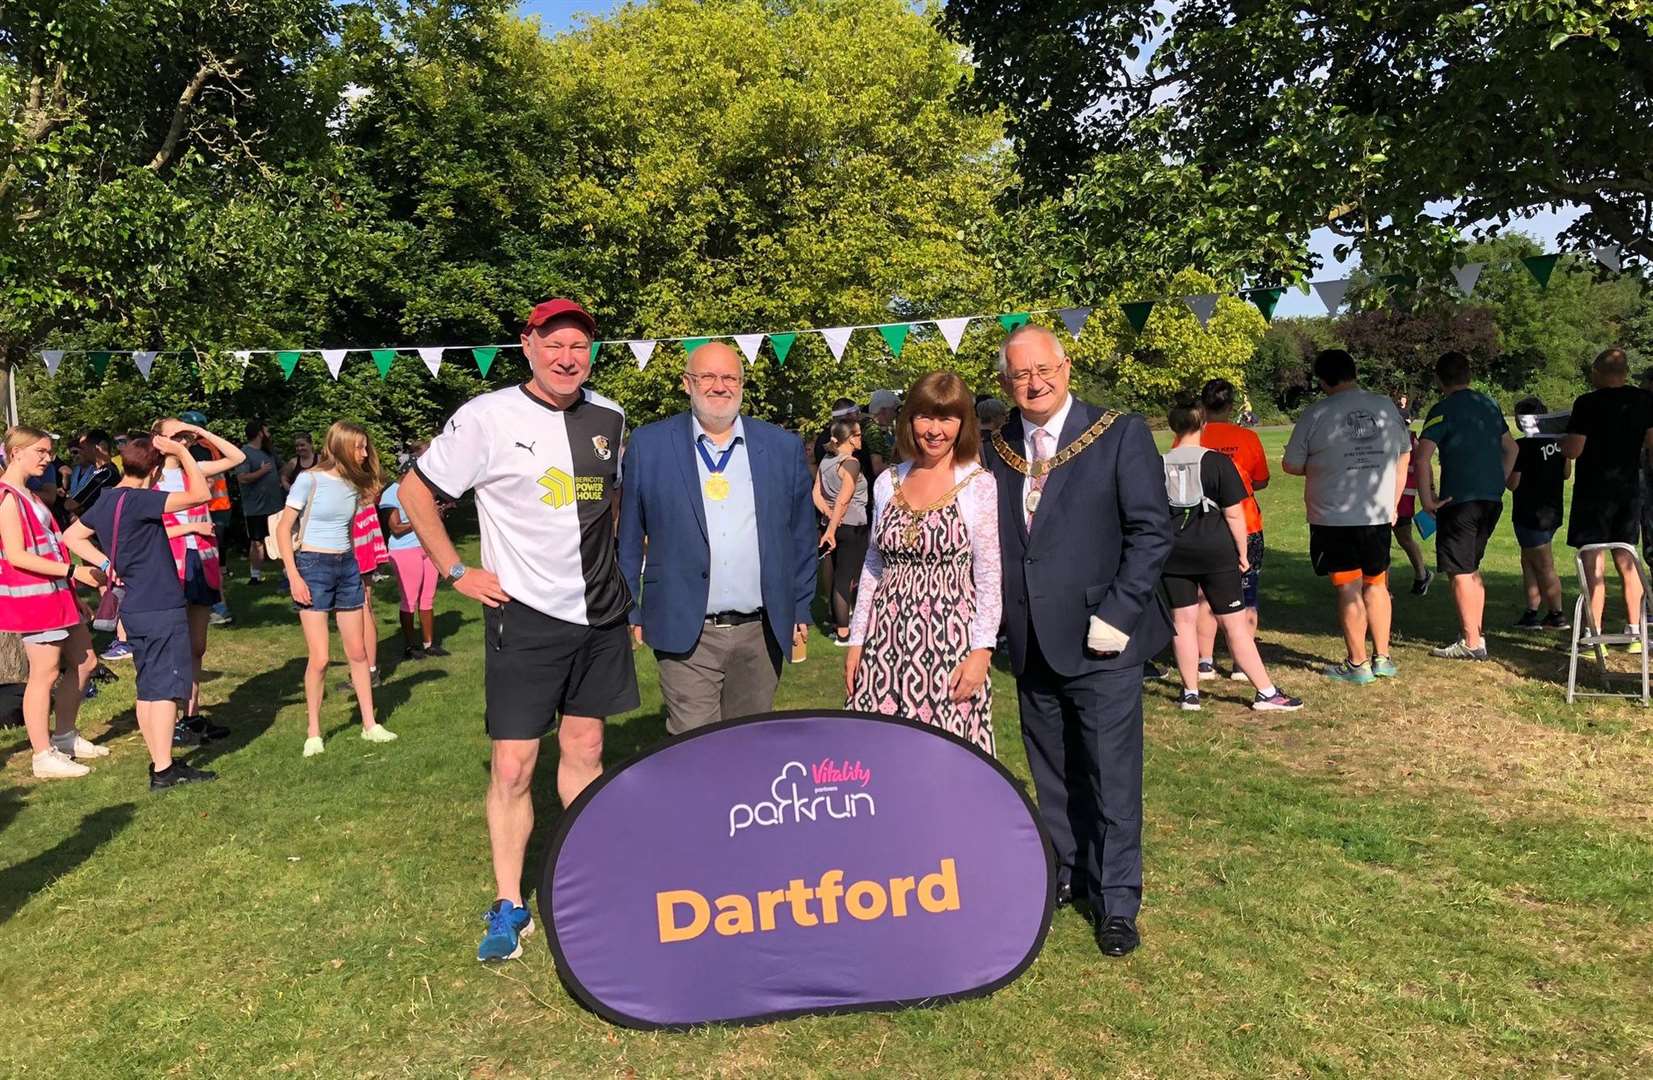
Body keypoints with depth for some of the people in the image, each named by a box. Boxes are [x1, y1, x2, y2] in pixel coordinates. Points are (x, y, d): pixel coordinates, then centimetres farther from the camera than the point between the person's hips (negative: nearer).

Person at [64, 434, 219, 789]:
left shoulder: (106, 500, 7)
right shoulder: (137, 501, -19)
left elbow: (71, 536, 20)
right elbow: (201, 494, -25)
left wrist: (108, 564, 11)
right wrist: (182, 452, -15)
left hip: (136, 609, 9)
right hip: (161, 609, -9)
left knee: (148, 689, 13)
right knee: (166, 689, -3)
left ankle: (160, 762, 21)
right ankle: (164, 770, 0)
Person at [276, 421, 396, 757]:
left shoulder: (354, 484, 7)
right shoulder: (310, 480, -10)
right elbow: (283, 529, -8)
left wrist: (360, 576, 16)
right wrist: (293, 576, -15)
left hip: (347, 567, 6)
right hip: (313, 567, -6)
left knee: (357, 652, 10)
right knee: (319, 658, -5)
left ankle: (370, 725, 20)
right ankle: (313, 734, 9)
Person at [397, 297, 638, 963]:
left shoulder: (609, 417, 5)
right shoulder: (489, 417, -10)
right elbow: (414, 493, -2)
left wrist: (615, 564, 12)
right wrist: (456, 571, -5)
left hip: (600, 614, 4)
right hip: (525, 615, -4)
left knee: (584, 749, 14)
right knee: (512, 767, -1)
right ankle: (508, 907, 15)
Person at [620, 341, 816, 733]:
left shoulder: (785, 447, 6)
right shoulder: (649, 446, 1)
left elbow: (801, 535, 11)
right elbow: (629, 538, 5)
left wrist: (801, 609, 10)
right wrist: (632, 612, 3)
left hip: (761, 633, 2)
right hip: (684, 635, -2)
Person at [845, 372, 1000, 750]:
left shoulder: (980, 484, -3)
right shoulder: (887, 482, 8)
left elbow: (989, 577, -4)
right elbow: (873, 566, 13)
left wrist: (981, 651, -11)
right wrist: (856, 641, 10)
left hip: (949, 638, -3)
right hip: (887, 640, 4)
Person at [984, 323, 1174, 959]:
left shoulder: (1120, 435, -6)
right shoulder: (997, 449, 7)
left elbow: (1152, 530, -9)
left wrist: (1117, 613, -15)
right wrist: (1003, 621, 3)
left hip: (1100, 642, -4)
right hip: (1031, 643, 5)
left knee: (1112, 780, 3)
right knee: (1052, 777, 17)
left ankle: (1116, 903, 18)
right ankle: (1066, 876, 34)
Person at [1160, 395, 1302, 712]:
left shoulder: (1161, 464, 1)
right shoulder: (1217, 461, -8)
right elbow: (1233, 513, -8)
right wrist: (1242, 552, 1)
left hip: (1174, 553, 3)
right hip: (1216, 550, -2)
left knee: (1183, 621, 9)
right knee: (1235, 623, 3)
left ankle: (1190, 692, 12)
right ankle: (1266, 693, 10)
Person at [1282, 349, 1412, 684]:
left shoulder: (1315, 414, -10)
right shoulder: (1386, 407, 4)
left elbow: (1291, 465, -3)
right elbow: (1404, 459, 12)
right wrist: (1392, 504, 21)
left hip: (1334, 519, -4)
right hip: (1378, 516, 4)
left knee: (1349, 589, 2)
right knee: (1376, 584, 17)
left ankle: (1358, 664, 10)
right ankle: (1383, 658, 24)